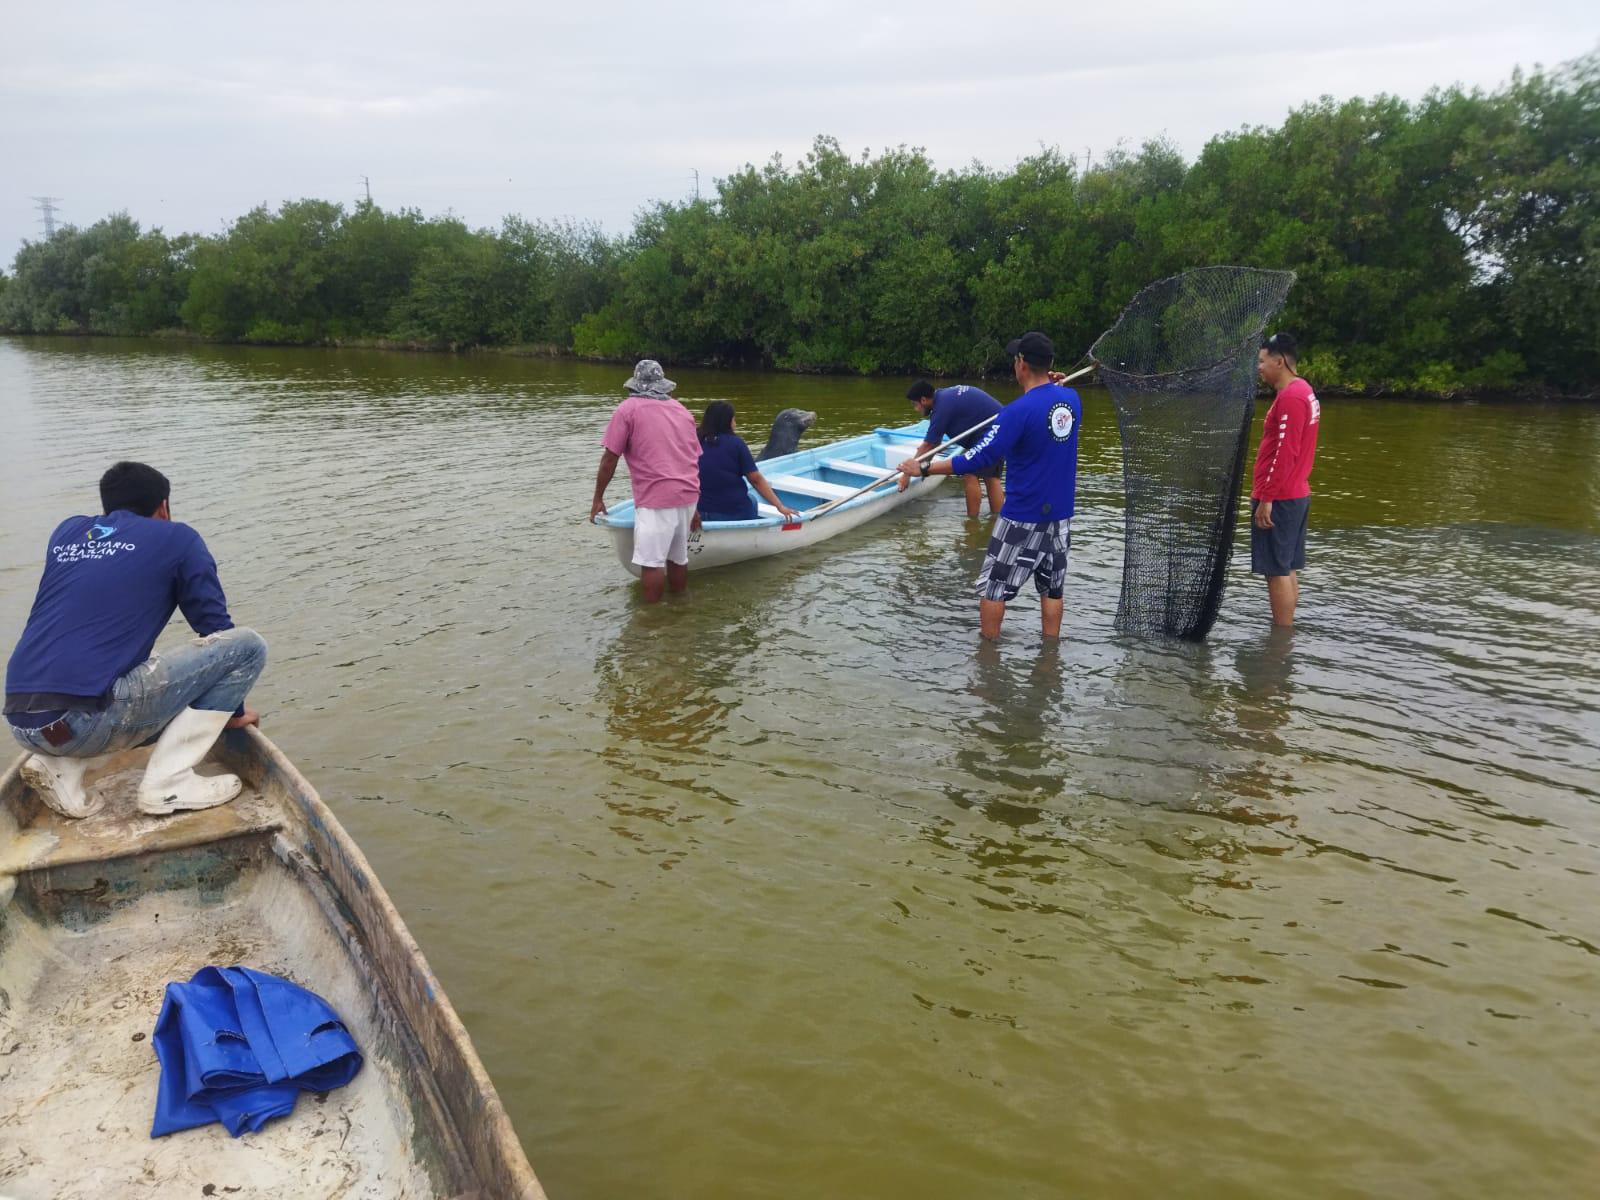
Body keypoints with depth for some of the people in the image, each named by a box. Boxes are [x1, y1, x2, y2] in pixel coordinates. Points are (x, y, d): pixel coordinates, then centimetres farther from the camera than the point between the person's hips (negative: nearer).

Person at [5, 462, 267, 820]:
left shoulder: (66, 532, 23)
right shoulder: (176, 538, 8)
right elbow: (217, 629, 10)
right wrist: (233, 710, 25)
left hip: (20, 721, 7)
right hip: (86, 720, -7)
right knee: (247, 645, 1)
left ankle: (61, 768, 11)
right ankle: (169, 782, -4)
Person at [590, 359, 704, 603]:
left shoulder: (628, 408, 0)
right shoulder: (682, 410, 18)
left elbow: (609, 458, -3)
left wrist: (598, 498, 7)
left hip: (656, 499, -7)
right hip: (688, 495, 7)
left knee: (652, 562, -2)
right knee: (678, 558, 16)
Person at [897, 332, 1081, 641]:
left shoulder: (1019, 410, -21)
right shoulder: (1072, 398, 0)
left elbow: (980, 458, -24)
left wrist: (924, 469, -19)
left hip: (1022, 516, -6)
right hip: (1060, 514, 7)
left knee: (993, 586, 8)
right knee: (1052, 589, 14)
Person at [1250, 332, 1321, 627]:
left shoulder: (1290, 397, -17)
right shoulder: (1303, 391, 15)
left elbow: (1285, 453, -22)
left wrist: (1266, 498, -20)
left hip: (1279, 500, -10)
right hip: (1297, 495, 10)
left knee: (1277, 571, -5)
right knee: (1287, 569, 13)